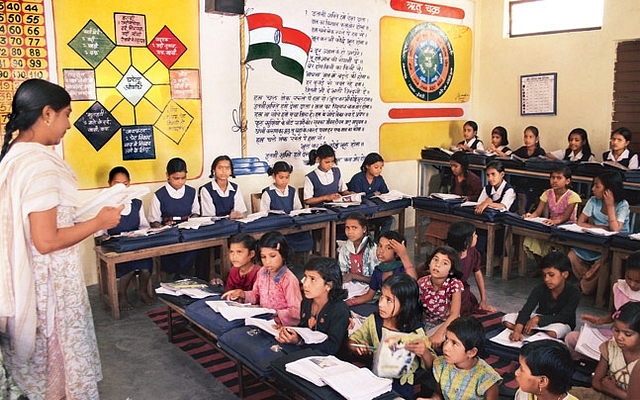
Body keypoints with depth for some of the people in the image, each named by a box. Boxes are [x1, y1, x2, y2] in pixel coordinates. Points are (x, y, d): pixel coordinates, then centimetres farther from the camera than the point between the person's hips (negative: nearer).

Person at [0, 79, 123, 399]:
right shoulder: (40, 163, -23)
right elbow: (46, 241, -25)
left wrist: (82, 217, 15)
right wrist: (99, 222, -15)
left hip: (26, 278, 9)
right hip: (51, 281, -9)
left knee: (40, 360, 23)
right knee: (65, 355, 8)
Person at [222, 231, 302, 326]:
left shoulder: (289, 280, -18)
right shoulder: (262, 272, 6)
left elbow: (296, 312, -18)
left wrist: (275, 314, -28)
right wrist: (242, 294, 4)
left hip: (279, 325, -7)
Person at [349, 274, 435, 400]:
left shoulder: (415, 331, -14)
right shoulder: (373, 321, -5)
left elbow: (431, 366, -8)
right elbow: (352, 340, 9)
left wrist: (424, 353, -31)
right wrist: (357, 348, -14)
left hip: (401, 385, -3)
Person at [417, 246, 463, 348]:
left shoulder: (455, 284, -21)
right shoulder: (421, 283, -15)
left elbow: (454, 314, -30)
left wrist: (439, 333, -45)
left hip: (447, 323, -3)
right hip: (426, 322, 3)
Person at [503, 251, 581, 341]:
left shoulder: (574, 293, -19)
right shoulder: (540, 290, -13)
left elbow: (563, 318, -23)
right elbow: (526, 310, -26)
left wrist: (537, 319, -35)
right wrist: (517, 330, -42)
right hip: (540, 318, 3)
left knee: (552, 333, -42)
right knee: (507, 319, -16)